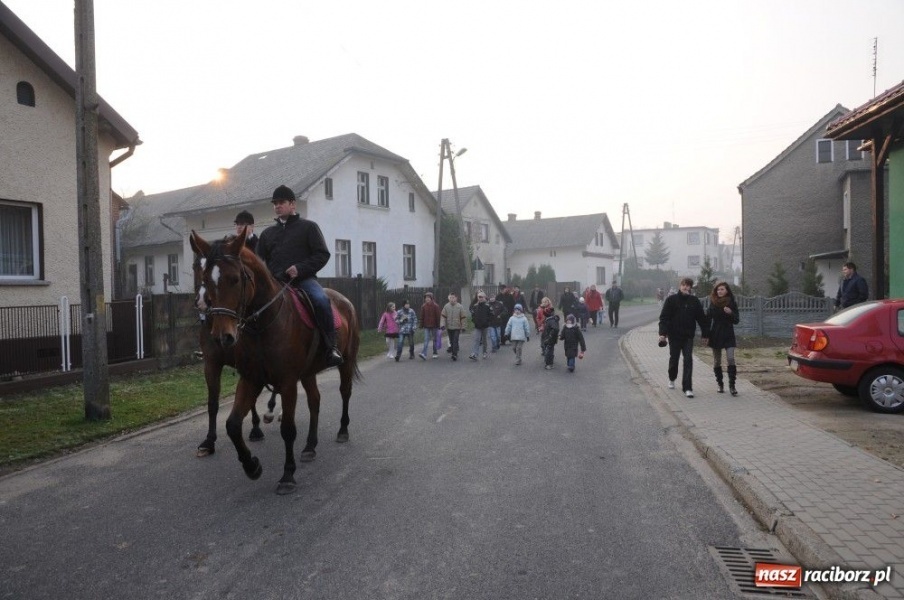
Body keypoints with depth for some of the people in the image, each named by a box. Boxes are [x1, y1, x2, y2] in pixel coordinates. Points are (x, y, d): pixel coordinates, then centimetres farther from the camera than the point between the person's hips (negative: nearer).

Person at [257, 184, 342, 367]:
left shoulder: (308, 227, 10)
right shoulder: (268, 233, 22)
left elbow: (322, 255, 2)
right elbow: (259, 261, 25)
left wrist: (301, 269, -14)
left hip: (304, 280, -4)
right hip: (276, 282, 5)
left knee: (321, 300, -33)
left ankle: (331, 347, -26)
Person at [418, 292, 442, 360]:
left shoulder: (435, 306, -5)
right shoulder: (423, 306, 3)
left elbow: (438, 316, -4)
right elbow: (422, 316, 7)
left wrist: (438, 325, -5)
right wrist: (421, 325, 4)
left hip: (434, 326, -1)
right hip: (426, 326, 1)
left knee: (434, 339, 9)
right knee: (426, 340, -6)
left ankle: (435, 353, 20)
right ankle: (424, 354, -14)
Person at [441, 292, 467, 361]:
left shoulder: (460, 307, -5)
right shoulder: (446, 306, -1)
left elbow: (462, 318, 1)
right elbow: (443, 316, -1)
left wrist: (462, 327, 1)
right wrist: (442, 325, -11)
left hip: (457, 327, -3)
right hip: (449, 327, 3)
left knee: (455, 341, -10)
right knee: (451, 341, 11)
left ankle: (455, 354, -9)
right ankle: (454, 354, 22)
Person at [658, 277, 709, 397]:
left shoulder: (694, 301, 2)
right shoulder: (671, 300, -3)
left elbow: (702, 318, 7)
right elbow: (664, 317, -7)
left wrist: (705, 334, 7)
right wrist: (662, 333, -17)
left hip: (688, 337, 1)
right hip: (674, 336, -1)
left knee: (688, 361, -7)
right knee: (674, 359, 13)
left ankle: (687, 388, -5)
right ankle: (672, 379, 39)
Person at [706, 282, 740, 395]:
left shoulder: (732, 303, -1)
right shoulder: (713, 303, 2)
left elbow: (737, 321, -1)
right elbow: (708, 318, 6)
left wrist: (730, 313, -20)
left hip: (728, 335, -2)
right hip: (715, 335, 2)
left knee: (730, 358, -13)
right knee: (717, 361, 6)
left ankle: (732, 385, -8)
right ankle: (720, 384, 18)